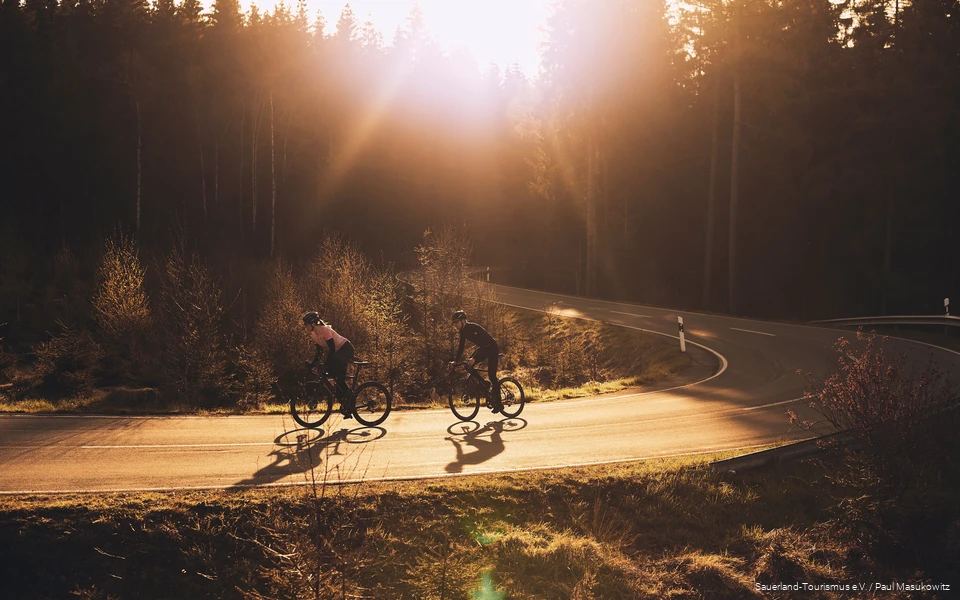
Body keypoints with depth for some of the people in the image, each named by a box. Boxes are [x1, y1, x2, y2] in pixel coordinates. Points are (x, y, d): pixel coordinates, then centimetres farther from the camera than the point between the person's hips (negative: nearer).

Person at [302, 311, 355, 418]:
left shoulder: (324, 330, -25)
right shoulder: (314, 334, 1)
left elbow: (332, 348, -28)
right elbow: (319, 351, 7)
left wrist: (326, 363, -32)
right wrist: (312, 363, -6)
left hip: (346, 349, -9)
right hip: (338, 351, 9)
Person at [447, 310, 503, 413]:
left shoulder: (473, 328, -29)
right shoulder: (463, 331, -3)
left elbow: (483, 344, -37)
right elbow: (461, 347, 1)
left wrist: (474, 358, -48)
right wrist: (455, 360, -10)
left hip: (492, 348, -8)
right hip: (484, 348, 8)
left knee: (492, 375, -14)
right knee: (467, 364, -8)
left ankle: (497, 403, -6)